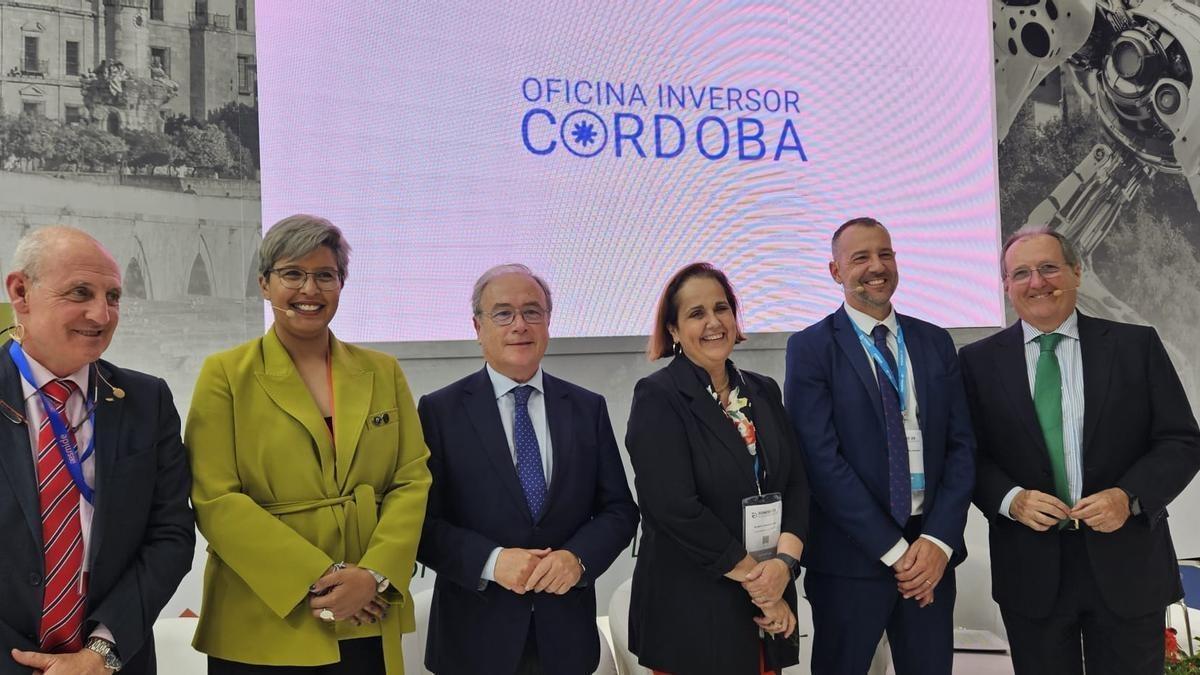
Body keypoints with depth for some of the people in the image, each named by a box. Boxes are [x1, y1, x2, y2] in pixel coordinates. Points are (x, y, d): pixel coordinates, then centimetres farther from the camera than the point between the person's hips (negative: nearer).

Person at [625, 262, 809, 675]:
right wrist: (754, 576, -12)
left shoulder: (764, 392, 9)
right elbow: (675, 508, -17)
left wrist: (783, 562, -12)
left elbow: (797, 486, 5)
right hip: (692, 614, -5)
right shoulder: (657, 397, -9)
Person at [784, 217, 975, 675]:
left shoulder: (936, 343, 9)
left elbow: (961, 446, 5)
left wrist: (938, 540, -8)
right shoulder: (810, 348, -4)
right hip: (850, 559, -3)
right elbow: (822, 459, -11)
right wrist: (893, 549, -13)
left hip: (931, 552, 4)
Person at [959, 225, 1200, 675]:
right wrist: (1011, 499, -16)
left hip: (1127, 566, 0)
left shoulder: (1137, 346, 2)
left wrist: (1130, 497, -15)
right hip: (1031, 570, 0)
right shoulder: (979, 361, 2)